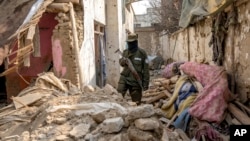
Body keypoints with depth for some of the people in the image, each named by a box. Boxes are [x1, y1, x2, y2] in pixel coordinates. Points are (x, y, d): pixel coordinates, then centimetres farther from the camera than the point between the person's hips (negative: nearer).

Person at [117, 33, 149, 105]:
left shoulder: (142, 53, -5)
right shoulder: (125, 52, 8)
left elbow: (146, 69, -5)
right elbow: (121, 62, 22)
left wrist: (145, 83, -8)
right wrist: (122, 62, -4)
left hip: (136, 81, -3)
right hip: (124, 79, 3)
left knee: (136, 102, 6)